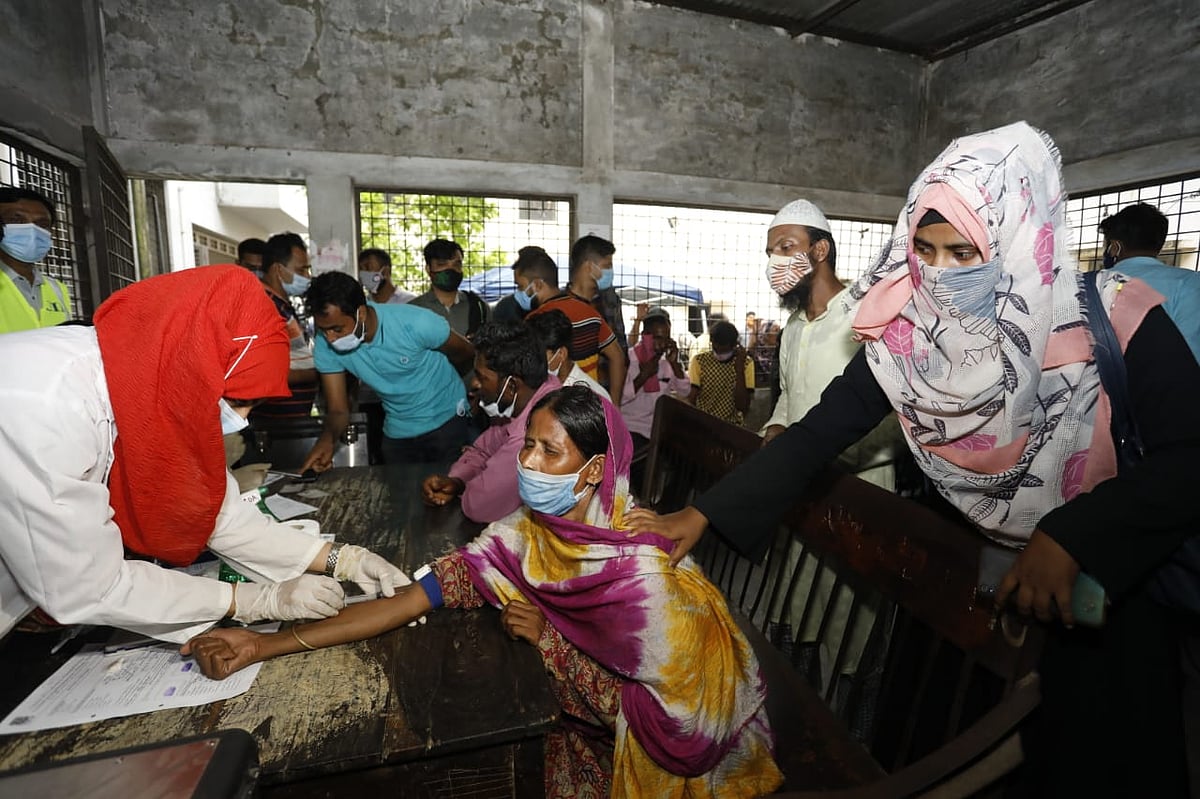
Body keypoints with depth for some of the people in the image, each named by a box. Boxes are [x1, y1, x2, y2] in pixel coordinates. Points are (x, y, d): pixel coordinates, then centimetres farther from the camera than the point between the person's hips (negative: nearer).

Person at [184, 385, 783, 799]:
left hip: (660, 749, -4)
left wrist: (546, 639, -24)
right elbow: (410, 599, -19)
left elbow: (652, 712, -22)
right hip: (578, 720, 4)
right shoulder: (522, 538, -16)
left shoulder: (642, 571, -30)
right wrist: (267, 645, -24)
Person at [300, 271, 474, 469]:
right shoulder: (325, 348, -15)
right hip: (397, 433, 4)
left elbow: (466, 352, -10)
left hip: (447, 421, -3)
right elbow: (338, 411, -10)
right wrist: (327, 438, -32)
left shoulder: (416, 323, -28)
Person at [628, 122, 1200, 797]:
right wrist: (701, 514, -20)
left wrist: (1074, 539, -34)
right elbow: (818, 433, -15)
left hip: (1111, 588, -1)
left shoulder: (1115, 318, -19)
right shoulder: (904, 334, -15)